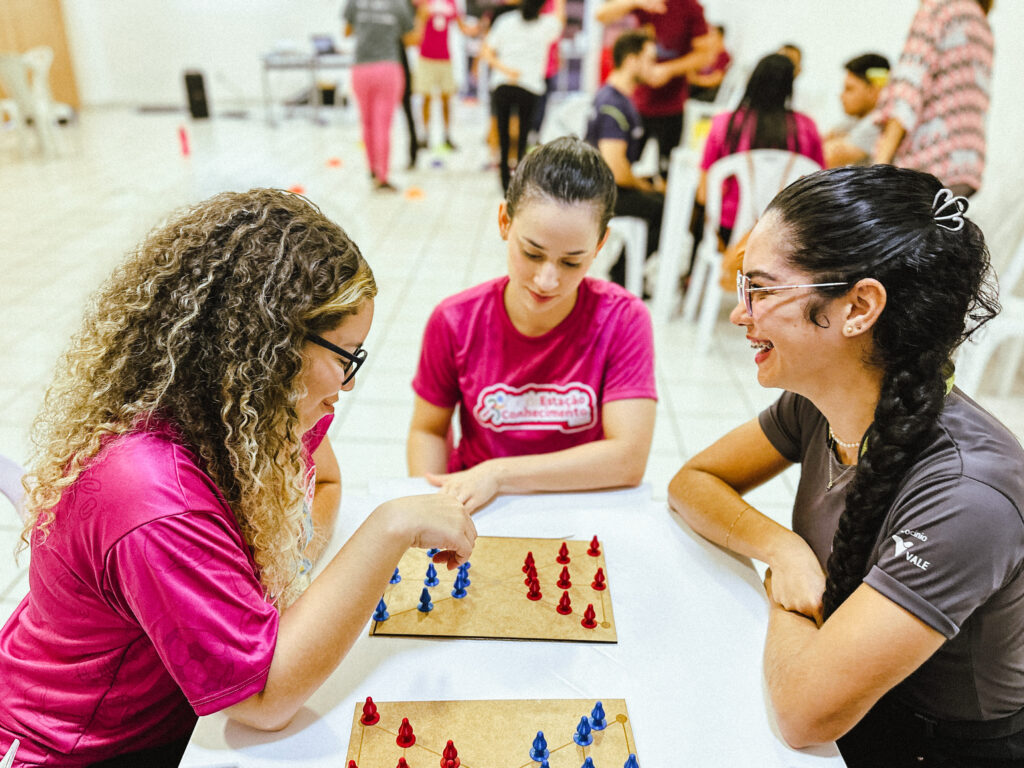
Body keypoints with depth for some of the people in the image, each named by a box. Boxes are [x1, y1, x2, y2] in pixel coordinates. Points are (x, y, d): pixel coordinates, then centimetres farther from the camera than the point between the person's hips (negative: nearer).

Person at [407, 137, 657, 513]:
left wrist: (497, 474, -22)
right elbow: (428, 431, 5)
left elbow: (629, 458, -19)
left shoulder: (623, 319, -14)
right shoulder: (455, 322, -9)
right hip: (474, 514, 1)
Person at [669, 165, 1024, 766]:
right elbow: (693, 482, 0)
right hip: (842, 696, 5)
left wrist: (786, 599, -15)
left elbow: (805, 712, -35)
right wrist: (781, 548, -18)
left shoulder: (965, 496, -33)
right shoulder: (817, 402, -12)